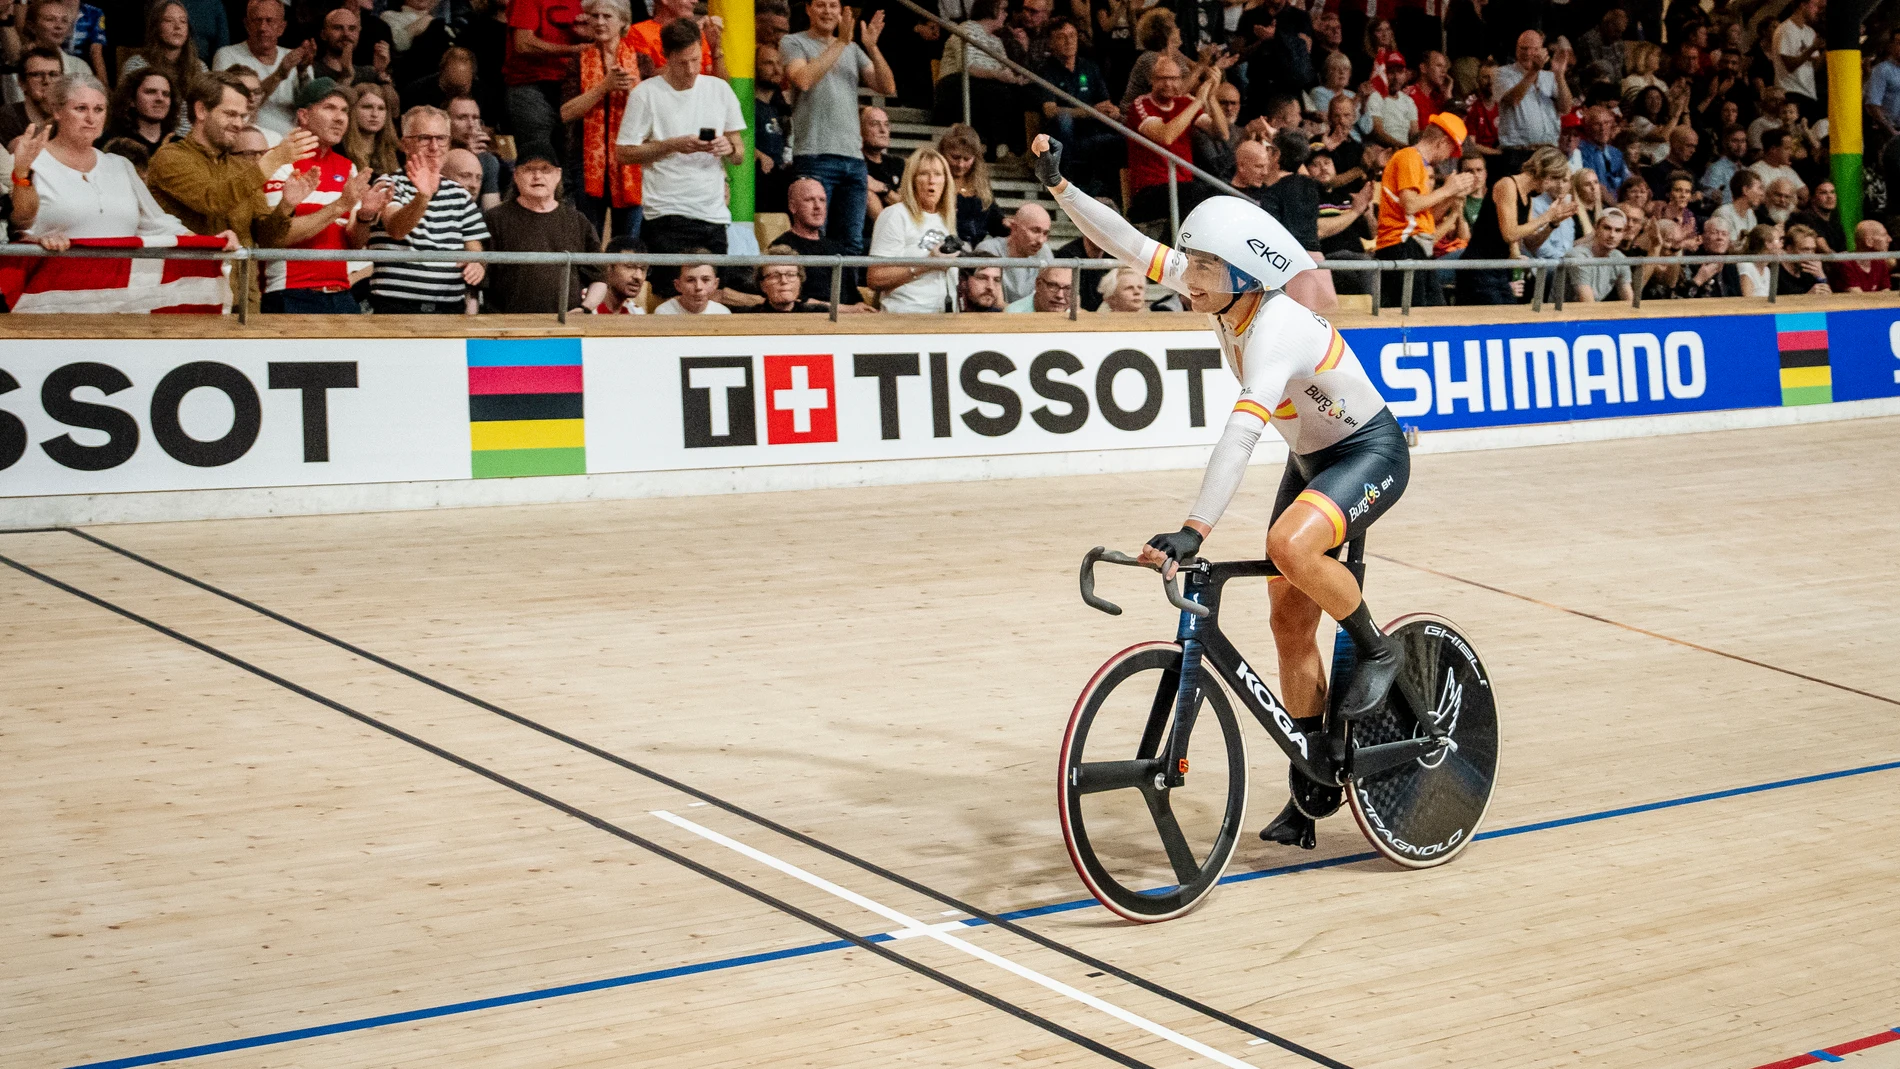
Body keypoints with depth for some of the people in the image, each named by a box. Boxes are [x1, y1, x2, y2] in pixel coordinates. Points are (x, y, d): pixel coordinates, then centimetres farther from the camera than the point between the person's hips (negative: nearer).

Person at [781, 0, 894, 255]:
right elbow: (803, 79, -14)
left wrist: (872, 48, -2)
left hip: (853, 157, 5)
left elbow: (887, 88, 12)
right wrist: (840, 43, -12)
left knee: (852, 243, 4)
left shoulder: (853, 49, 20)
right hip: (815, 155, -5)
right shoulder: (793, 42, 6)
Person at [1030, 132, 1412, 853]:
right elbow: (1129, 245, -7)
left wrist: (1194, 531, -52)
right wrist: (1060, 188, -14)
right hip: (1311, 459, 9)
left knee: (1290, 547, -37)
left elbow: (1240, 434, -45)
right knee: (1290, 622, 6)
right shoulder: (1222, 293, -10)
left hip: (1372, 454, -9)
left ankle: (1377, 650, -10)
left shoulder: (1276, 329, -33)